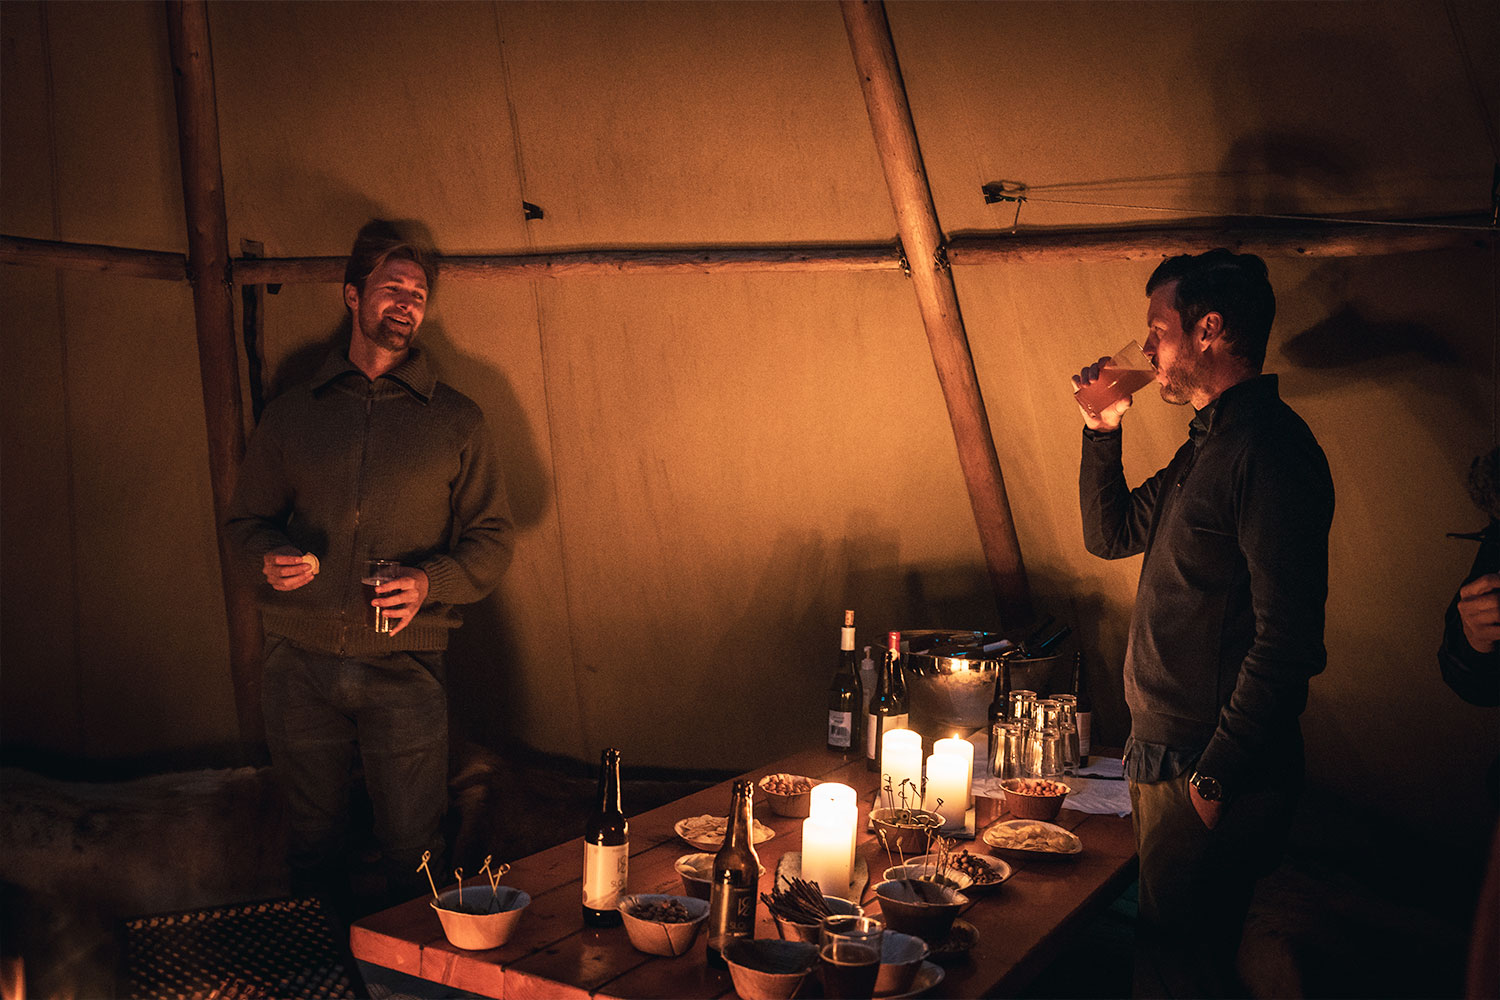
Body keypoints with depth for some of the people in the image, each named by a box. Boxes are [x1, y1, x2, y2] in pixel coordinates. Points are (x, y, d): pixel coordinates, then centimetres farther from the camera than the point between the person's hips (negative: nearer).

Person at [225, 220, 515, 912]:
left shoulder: (455, 419, 6)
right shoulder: (291, 414, 11)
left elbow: (492, 538, 6)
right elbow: (246, 518, 17)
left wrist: (429, 581, -13)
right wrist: (268, 558, -6)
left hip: (403, 669, -1)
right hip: (301, 663, 2)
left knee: (414, 851, 2)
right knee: (314, 842, 11)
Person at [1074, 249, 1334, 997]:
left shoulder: (1270, 449, -18)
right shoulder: (1209, 444, 14)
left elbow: (1287, 639, -24)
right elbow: (1110, 535, 24)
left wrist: (1216, 774, -22)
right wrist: (1103, 431, 11)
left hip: (1214, 773, -10)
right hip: (1166, 754, 10)